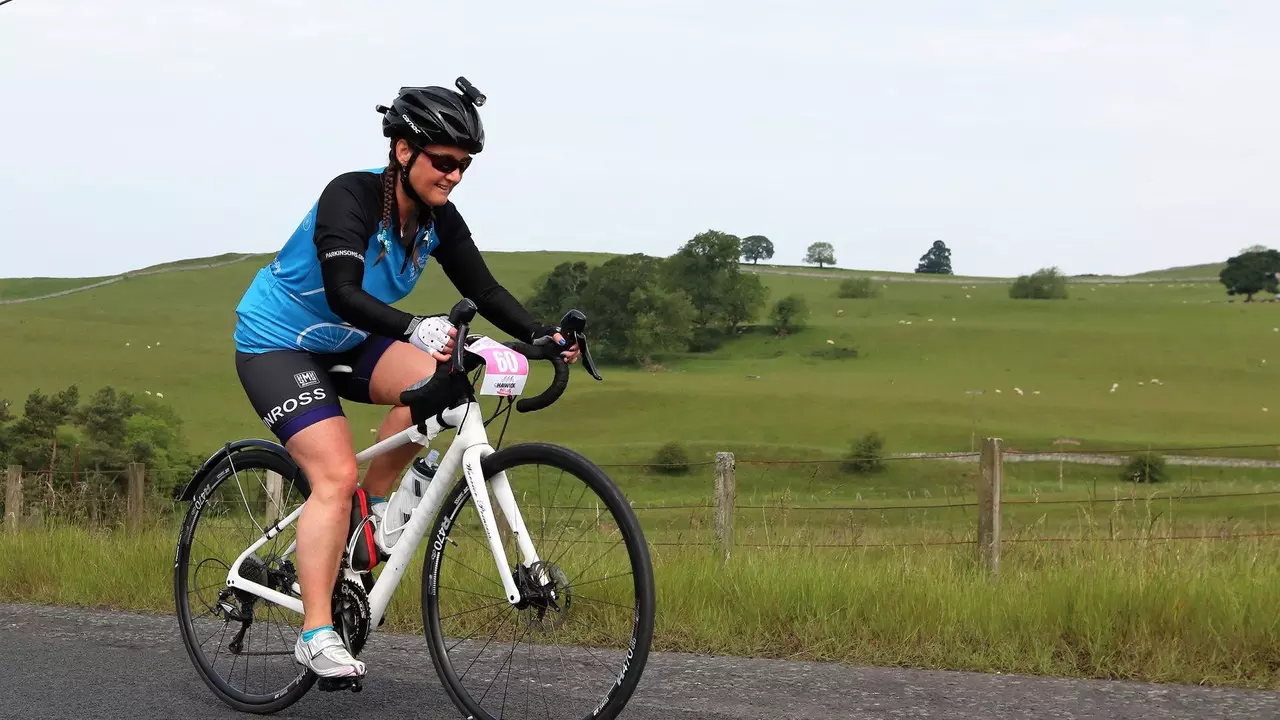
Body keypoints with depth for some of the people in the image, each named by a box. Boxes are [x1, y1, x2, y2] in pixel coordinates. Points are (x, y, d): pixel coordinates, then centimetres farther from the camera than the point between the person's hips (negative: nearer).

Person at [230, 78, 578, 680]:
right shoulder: (351, 196, -27)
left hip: (345, 344, 7)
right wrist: (414, 330, -55)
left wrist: (540, 334, -22)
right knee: (336, 474, -21)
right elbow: (344, 294, -40)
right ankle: (316, 634, -17)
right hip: (277, 342, -7)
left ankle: (375, 504, 0)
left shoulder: (439, 219, -7)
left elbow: (483, 290, -5)